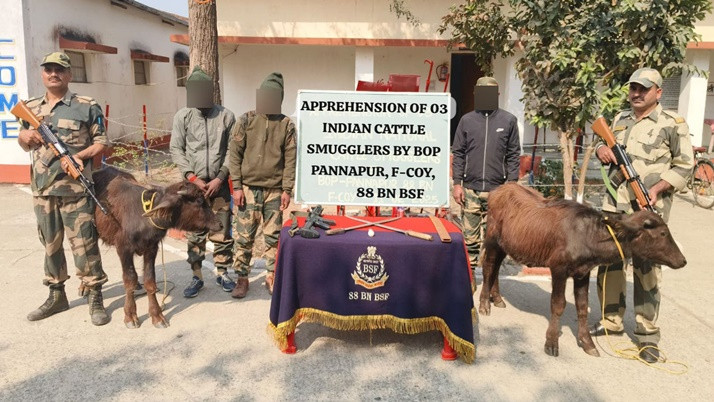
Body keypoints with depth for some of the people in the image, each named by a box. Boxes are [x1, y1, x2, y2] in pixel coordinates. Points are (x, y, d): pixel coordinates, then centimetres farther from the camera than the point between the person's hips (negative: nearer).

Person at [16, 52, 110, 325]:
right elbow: (25, 145, 23)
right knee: (50, 244, 14)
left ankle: (94, 297, 9)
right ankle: (56, 296, 28)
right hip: (42, 189, 5)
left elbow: (102, 142, -2)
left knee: (84, 244, -3)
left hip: (76, 189, -5)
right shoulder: (31, 108, 13)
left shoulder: (86, 107, -2)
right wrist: (23, 136, 0)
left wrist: (79, 155, -17)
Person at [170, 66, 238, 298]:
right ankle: (197, 277, 16)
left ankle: (222, 273, 20)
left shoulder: (226, 116, -1)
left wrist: (220, 178, -8)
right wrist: (192, 177, -8)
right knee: (194, 233, 5)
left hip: (219, 184, 0)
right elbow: (176, 150, 1)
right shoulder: (182, 116, 1)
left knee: (222, 231, 6)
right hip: (192, 183, 1)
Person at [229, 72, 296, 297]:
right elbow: (234, 154, 0)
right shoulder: (246, 121, 2)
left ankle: (272, 277, 20)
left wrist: (287, 190, -2)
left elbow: (290, 159, 3)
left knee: (273, 236, 7)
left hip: (274, 190, 1)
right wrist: (237, 186, -5)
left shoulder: (286, 125, 3)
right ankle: (242, 278, 17)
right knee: (244, 236, 3)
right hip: (248, 188, 0)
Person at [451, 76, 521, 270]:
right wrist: (457, 183, 1)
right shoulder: (467, 120, 7)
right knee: (470, 236, 4)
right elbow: (458, 153, 7)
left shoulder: (509, 121, 5)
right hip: (471, 189, 1)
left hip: (497, 190, 0)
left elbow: (513, 155, 5)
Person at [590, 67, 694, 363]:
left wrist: (657, 189, -16)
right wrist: (601, 149, 2)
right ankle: (611, 320, 27)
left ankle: (647, 333, 11)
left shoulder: (672, 123, -3)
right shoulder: (620, 119, 13)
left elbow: (684, 166, -3)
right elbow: (606, 146, 27)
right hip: (614, 204, 6)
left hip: (649, 208, -5)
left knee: (646, 268, -1)